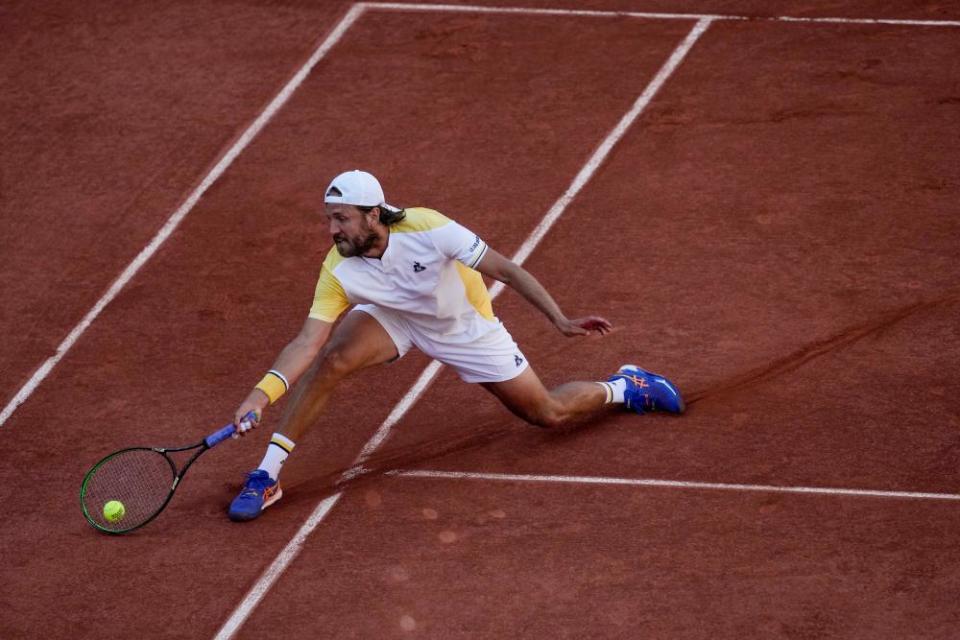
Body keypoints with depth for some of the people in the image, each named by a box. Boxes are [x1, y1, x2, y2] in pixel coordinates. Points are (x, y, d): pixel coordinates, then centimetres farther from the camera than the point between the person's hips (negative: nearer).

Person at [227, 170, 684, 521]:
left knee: (549, 414, 5)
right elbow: (308, 341, -30)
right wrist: (263, 392, -46)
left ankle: (621, 388, 38)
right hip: (394, 319, 1)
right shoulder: (338, 271, -27)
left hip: (466, 328, -1)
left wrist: (560, 321, -31)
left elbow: (504, 270, -28)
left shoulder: (427, 229, -36)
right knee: (331, 360, -29)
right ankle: (266, 477, -20)